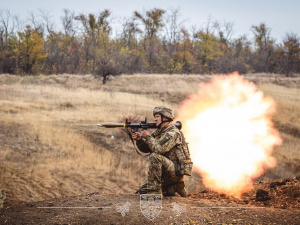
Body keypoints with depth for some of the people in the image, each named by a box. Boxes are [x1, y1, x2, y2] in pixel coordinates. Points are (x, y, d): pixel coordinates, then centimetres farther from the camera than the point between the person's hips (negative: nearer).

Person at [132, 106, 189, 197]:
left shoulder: (173, 132, -14)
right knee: (143, 191, 7)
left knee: (155, 156, -32)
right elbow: (145, 148, 12)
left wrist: (148, 137, -15)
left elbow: (159, 149, -27)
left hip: (175, 171, -9)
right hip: (164, 175, 9)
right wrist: (139, 139, -7)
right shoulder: (159, 132, 14)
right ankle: (173, 188, 11)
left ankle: (154, 190, -27)